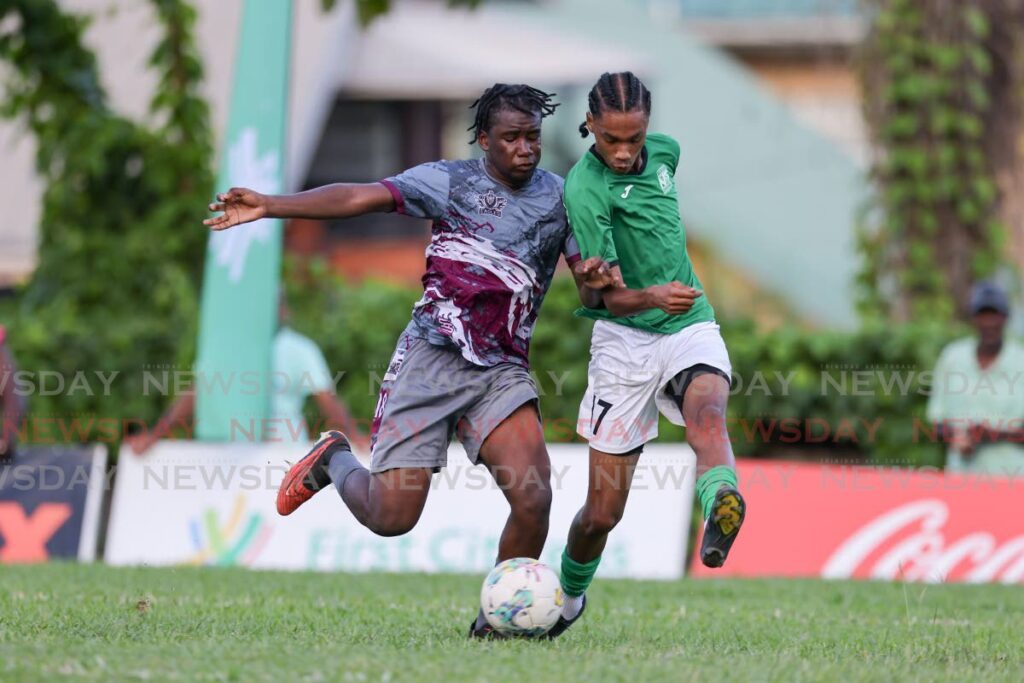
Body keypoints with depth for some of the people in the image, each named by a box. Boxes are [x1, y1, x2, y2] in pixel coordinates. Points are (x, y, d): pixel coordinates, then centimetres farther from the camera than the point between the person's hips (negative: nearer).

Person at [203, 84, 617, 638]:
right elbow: (360, 197, -10)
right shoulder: (453, 181, -2)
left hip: (502, 371, 3)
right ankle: (333, 462, 28)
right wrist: (269, 206, -20)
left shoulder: (558, 196, 8)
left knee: (533, 498, -18)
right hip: (432, 357, -3)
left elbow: (587, 275, 11)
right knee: (391, 516, -7)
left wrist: (596, 279, -15)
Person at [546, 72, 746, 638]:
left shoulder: (664, 151, 5)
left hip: (691, 327, 4)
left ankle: (722, 510, -61)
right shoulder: (585, 188, -15)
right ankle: (568, 599, 29)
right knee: (602, 512, 0)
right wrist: (652, 298, -37)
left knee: (706, 408, -34)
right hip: (626, 339, -4)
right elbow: (608, 296, -18)